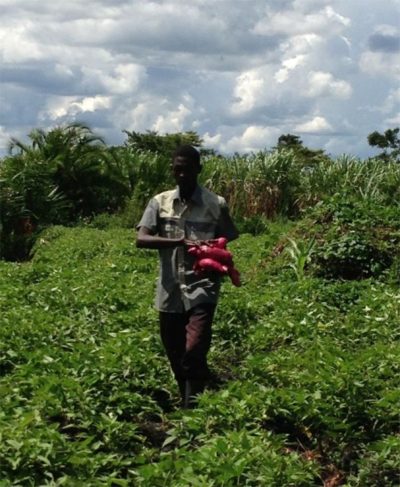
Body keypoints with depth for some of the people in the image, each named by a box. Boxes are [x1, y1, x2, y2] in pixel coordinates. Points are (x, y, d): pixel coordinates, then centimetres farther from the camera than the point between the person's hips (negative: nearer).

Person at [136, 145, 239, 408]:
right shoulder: (160, 202, 4)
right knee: (175, 355, 13)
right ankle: (186, 403, 33)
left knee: (194, 351, -17)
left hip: (202, 288, -3)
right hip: (170, 291, 3)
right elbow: (141, 239, -8)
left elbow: (229, 243, 9)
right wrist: (179, 241, -22)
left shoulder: (216, 204, 0)